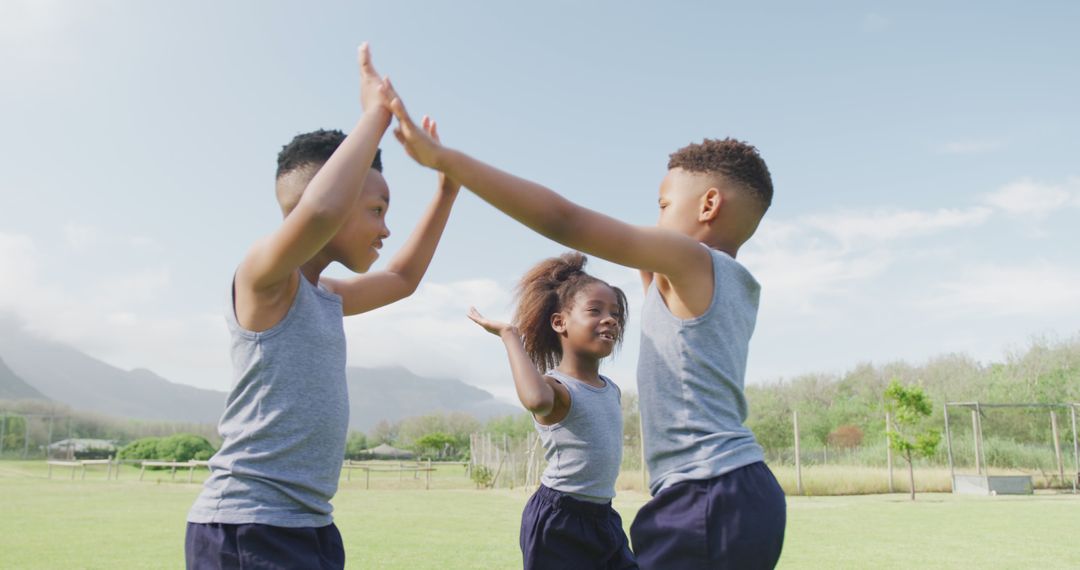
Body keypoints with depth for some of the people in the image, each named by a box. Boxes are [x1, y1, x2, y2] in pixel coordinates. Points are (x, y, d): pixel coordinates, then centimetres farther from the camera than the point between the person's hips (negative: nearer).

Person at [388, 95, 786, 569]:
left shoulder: (695, 262, -8)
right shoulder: (735, 286, 18)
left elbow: (563, 221, -17)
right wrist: (649, 266, 32)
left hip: (711, 497, -10)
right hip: (740, 494, 10)